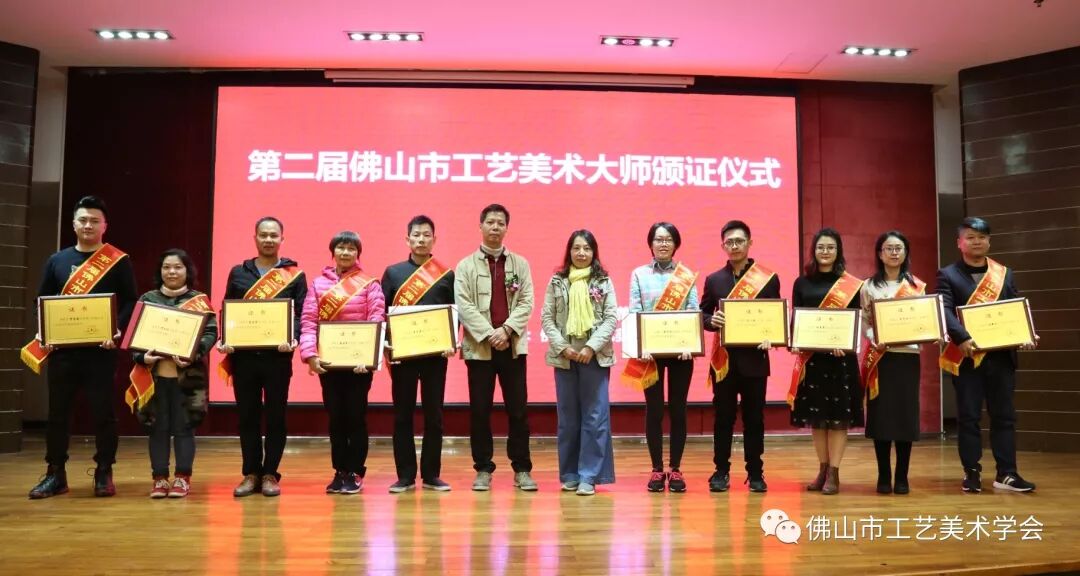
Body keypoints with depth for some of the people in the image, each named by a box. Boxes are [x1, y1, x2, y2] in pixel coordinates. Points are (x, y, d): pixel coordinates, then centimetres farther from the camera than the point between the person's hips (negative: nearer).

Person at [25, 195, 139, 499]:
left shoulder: (119, 261, 2)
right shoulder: (56, 260, 12)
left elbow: (130, 302, -1)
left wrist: (117, 331, -17)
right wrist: (43, 333, -3)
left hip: (100, 349, -3)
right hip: (61, 348, 3)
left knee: (103, 412, 0)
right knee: (57, 412, 7)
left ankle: (104, 474, 9)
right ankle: (55, 474, 17)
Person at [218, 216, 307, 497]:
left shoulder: (295, 275, 5)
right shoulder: (238, 272, 11)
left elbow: (301, 315, -1)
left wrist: (292, 339, -19)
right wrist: (225, 340, -6)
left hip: (277, 356, -2)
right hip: (243, 355, 2)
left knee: (275, 416, 3)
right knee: (247, 416, 7)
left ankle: (270, 474, 13)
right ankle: (251, 474, 17)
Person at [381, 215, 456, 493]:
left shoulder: (446, 275, 6)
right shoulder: (393, 272, 7)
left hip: (435, 353, 0)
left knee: (433, 414, 5)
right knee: (402, 415, 4)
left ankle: (431, 475, 14)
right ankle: (405, 475, 12)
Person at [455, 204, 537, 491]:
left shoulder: (520, 264, 10)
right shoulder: (465, 266, 5)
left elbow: (526, 302, 1)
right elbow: (463, 306, -5)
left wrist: (506, 329, -14)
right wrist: (488, 334, -16)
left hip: (513, 346, 1)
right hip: (479, 347, -1)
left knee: (518, 410, 3)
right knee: (480, 410, 3)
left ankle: (522, 469, 11)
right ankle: (483, 469, 13)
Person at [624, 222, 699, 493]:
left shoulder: (687, 275, 6)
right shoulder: (639, 274, 5)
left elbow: (694, 312, 0)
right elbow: (634, 312, -1)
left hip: (680, 350, 0)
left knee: (678, 408, 5)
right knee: (654, 410, 3)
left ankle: (676, 470, 14)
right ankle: (657, 470, 13)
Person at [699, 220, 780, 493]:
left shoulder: (769, 278, 2)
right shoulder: (713, 280, 7)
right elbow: (703, 315, 8)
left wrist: (770, 337, -16)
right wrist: (712, 321, -14)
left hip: (754, 358, -1)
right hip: (724, 359, 1)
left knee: (754, 417, 7)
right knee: (723, 417, 5)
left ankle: (755, 473, 17)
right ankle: (721, 471, 14)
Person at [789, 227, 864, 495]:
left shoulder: (851, 284, 2)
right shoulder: (802, 283, 7)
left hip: (840, 355, -2)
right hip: (810, 355, 2)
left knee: (838, 413, 0)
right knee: (816, 414, 7)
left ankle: (834, 473, 7)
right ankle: (822, 470, 19)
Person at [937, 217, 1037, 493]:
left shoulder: (1005, 274, 12)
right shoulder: (948, 275, 0)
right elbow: (945, 311, -13)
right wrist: (962, 339, -29)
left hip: (1001, 355, 3)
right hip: (966, 356, -3)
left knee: (1004, 415, 6)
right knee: (968, 416, 2)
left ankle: (1006, 473, 13)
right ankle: (972, 473, 10)